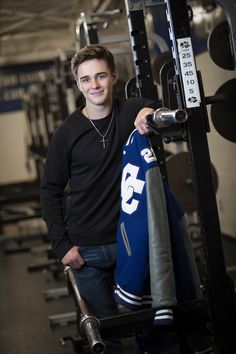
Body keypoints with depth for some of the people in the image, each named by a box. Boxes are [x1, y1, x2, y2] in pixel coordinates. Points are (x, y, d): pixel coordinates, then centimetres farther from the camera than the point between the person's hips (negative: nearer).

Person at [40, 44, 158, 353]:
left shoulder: (132, 113, -1)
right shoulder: (66, 133, -4)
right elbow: (51, 191, 2)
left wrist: (152, 111, -24)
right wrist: (61, 245, -5)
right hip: (87, 250, -1)